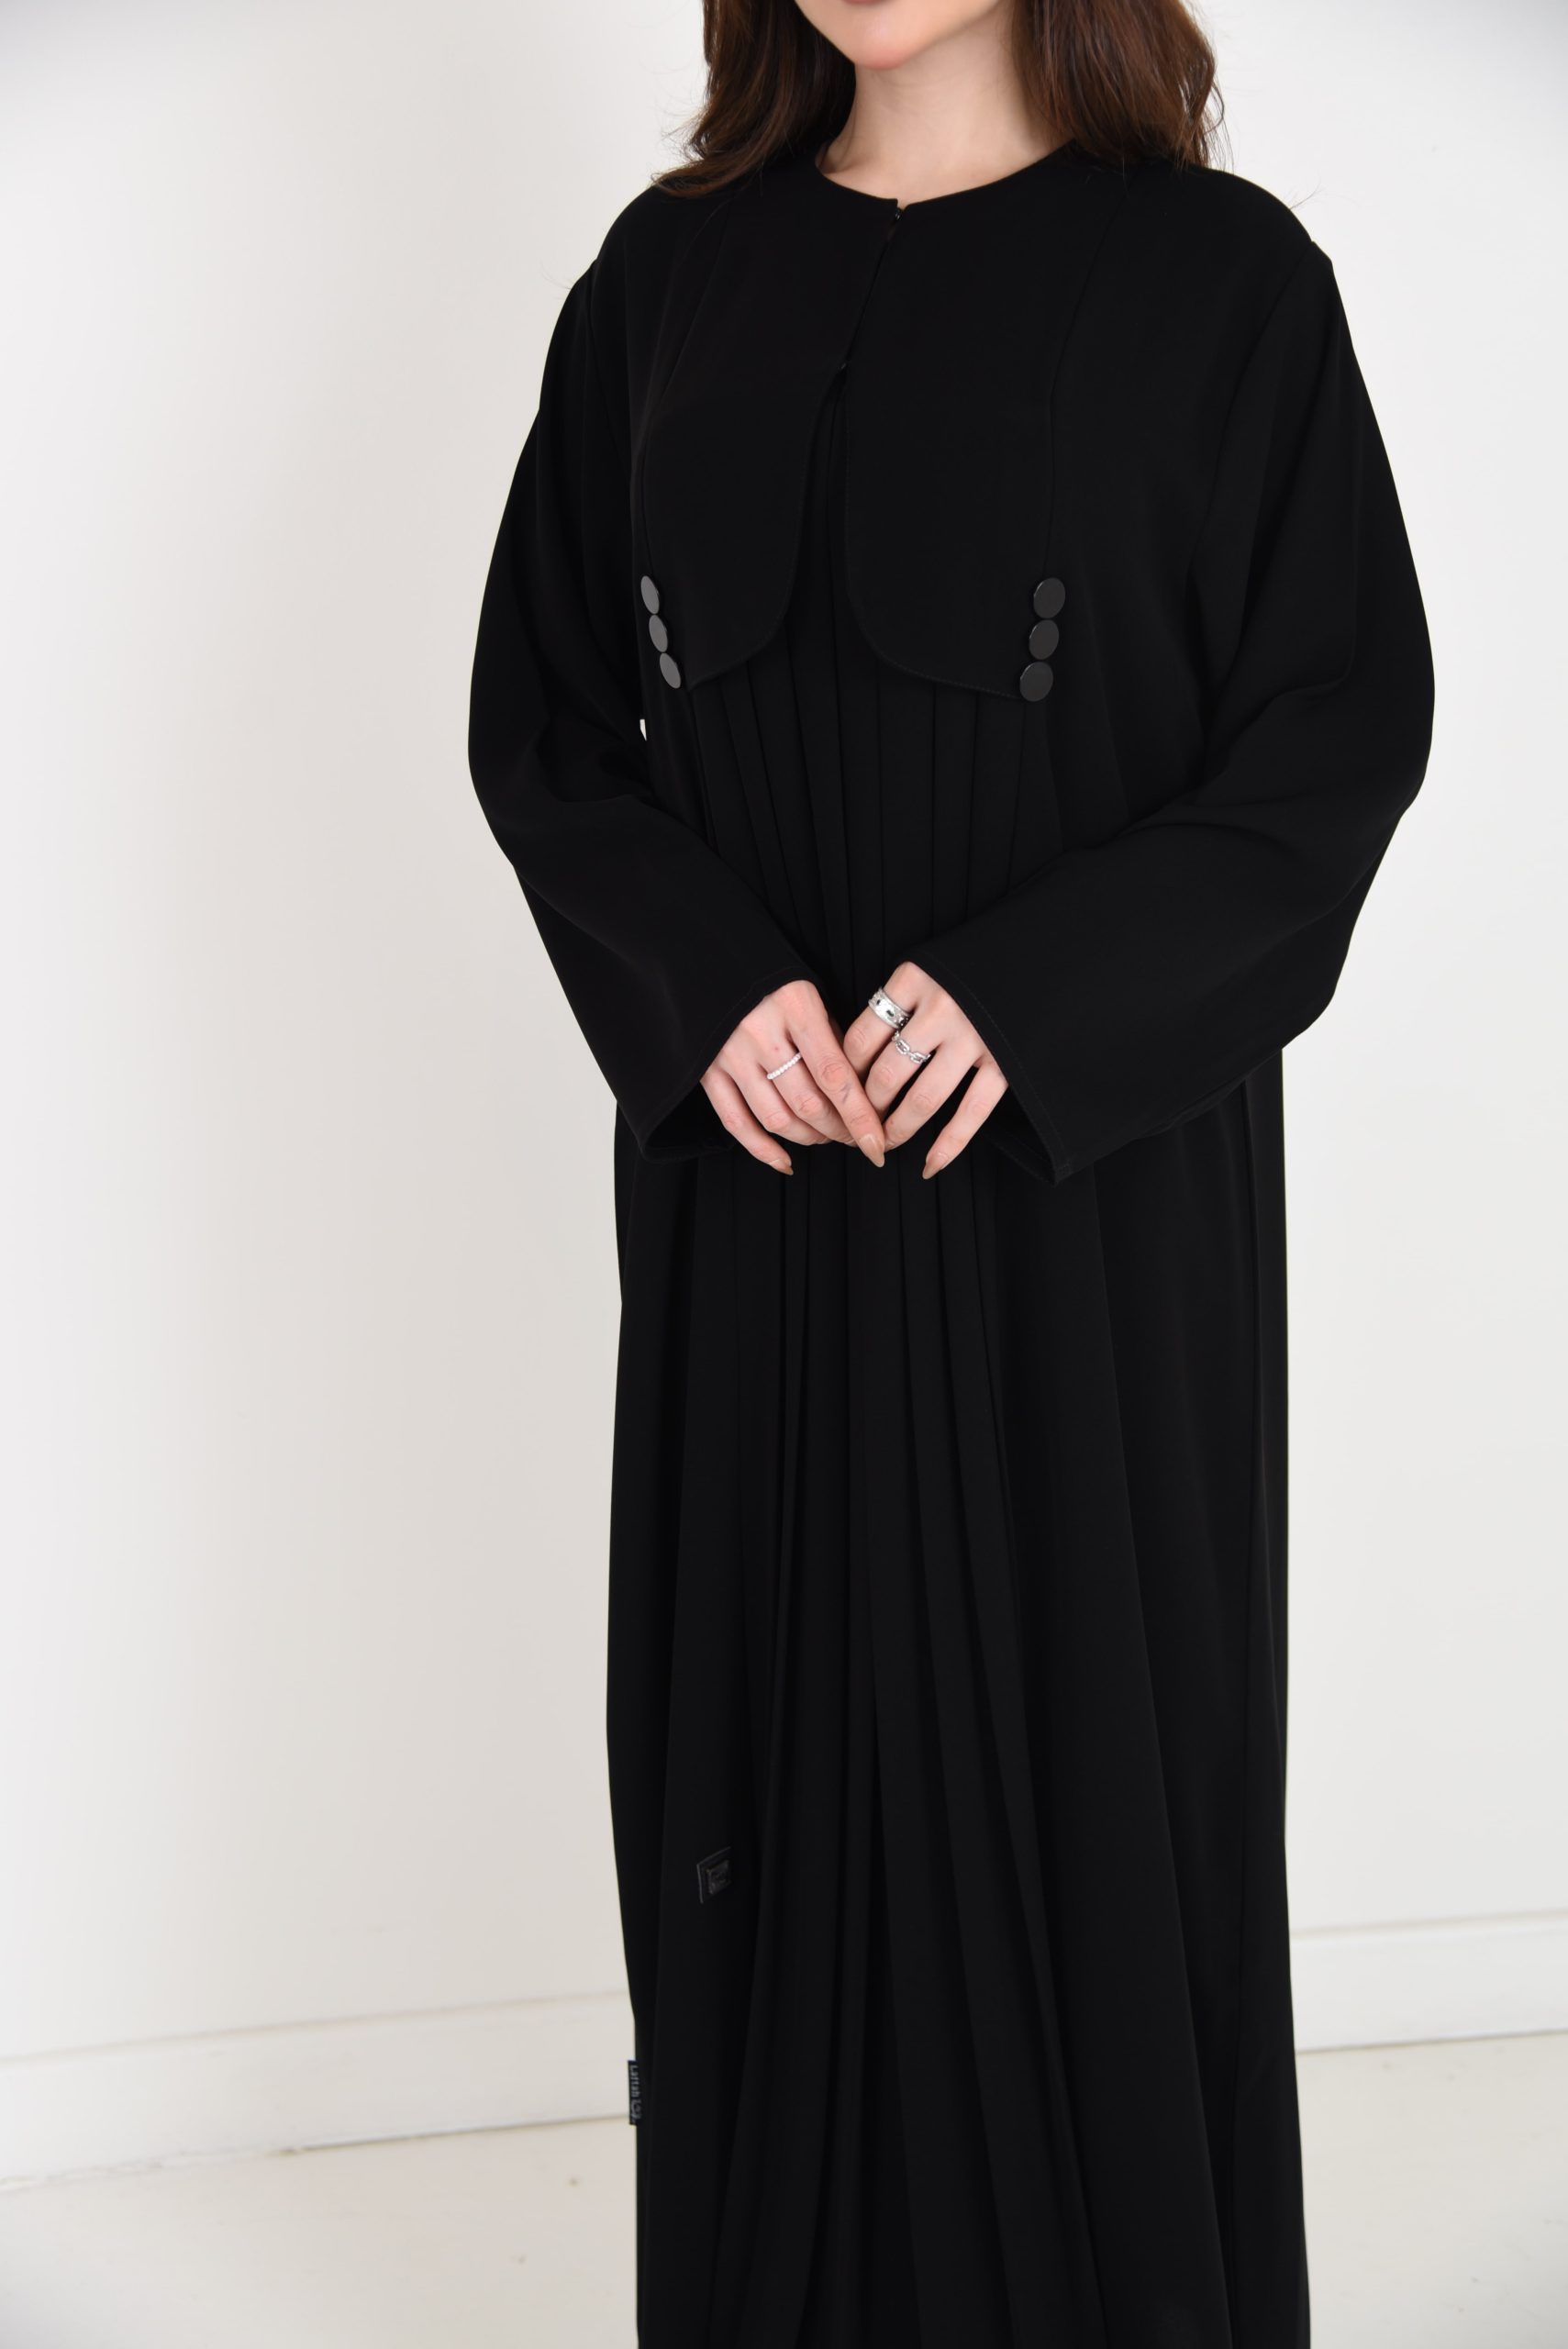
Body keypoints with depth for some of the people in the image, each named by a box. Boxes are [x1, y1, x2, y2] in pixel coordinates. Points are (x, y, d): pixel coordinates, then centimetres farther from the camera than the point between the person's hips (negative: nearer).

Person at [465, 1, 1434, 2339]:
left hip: (1095, 1172, -3)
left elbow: (1345, 727, -4)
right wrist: (699, 977, -10)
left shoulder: (1218, 277, -2)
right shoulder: (668, 274, 8)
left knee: (1089, 1742, 4)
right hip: (755, 1174, 3)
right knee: (772, 1738, 8)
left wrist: (1043, 993, -17)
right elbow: (541, 709, 8)